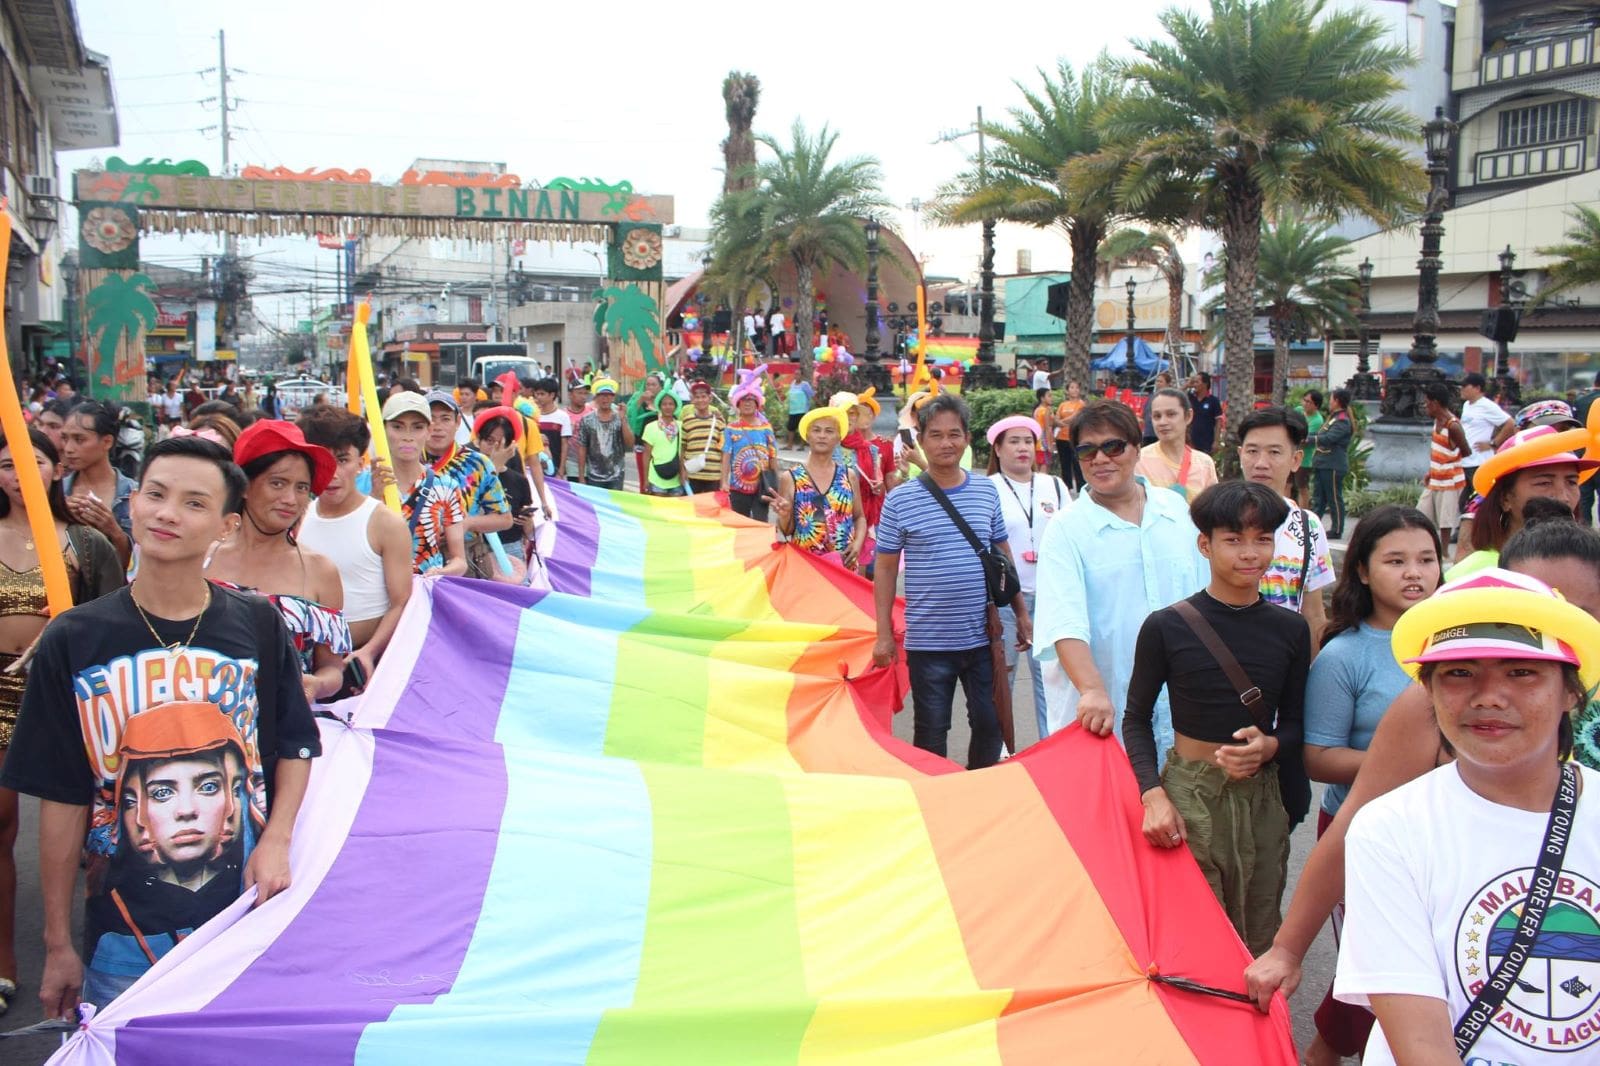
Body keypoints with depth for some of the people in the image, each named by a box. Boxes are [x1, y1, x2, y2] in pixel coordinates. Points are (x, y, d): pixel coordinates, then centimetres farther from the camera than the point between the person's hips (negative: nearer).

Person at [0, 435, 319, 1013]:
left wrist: (276, 840, -8)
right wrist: (58, 944, 1)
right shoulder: (72, 640, -4)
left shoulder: (257, 625, -2)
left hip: (247, 916, 1)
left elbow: (296, 747, 8)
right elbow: (62, 799, -2)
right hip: (124, 933, -1)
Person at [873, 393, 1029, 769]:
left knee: (991, 724, 10)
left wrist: (1021, 613, 12)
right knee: (931, 731, 9)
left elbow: (1003, 556, 13)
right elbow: (885, 568, 0)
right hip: (927, 640, -3)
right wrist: (884, 634, -3)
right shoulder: (900, 501, -6)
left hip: (983, 637, 3)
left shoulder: (987, 491, 3)